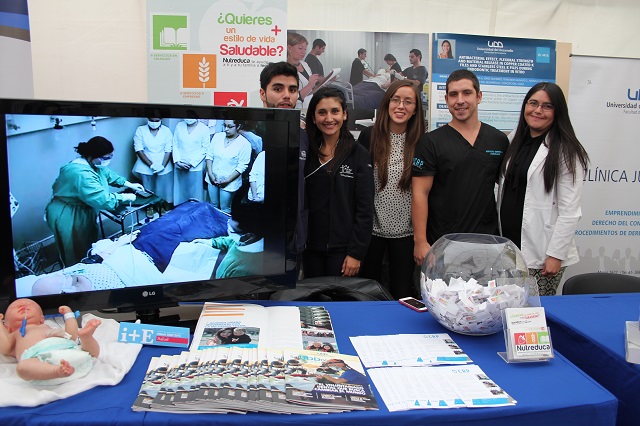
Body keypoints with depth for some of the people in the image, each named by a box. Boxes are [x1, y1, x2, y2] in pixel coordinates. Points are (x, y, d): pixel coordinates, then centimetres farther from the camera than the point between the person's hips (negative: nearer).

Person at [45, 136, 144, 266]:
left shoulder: (92, 163, -3)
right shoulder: (82, 174, -34)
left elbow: (108, 174, 16)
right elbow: (104, 200, -33)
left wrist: (129, 184, 12)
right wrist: (125, 197, -19)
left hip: (84, 212, 10)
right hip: (69, 217, -10)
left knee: (89, 248, 21)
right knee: (78, 256, 6)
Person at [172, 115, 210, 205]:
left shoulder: (204, 129, -6)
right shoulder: (179, 126, 5)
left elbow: (204, 149, -7)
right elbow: (175, 145, 7)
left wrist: (191, 163, -12)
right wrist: (177, 161, -5)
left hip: (195, 168, -3)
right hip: (179, 167, 3)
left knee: (195, 195, 0)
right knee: (179, 193, 10)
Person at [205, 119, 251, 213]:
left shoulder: (244, 144, -14)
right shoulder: (217, 136, -1)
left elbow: (242, 166, -14)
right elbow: (209, 155, 3)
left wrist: (228, 180, -17)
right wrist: (210, 173, -7)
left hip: (229, 183, -4)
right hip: (212, 179, 4)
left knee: (224, 209, 8)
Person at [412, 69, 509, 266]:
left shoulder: (499, 140, 7)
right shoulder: (430, 142, -3)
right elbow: (420, 193, -7)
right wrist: (420, 241, -12)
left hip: (487, 242, 3)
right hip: (441, 244, -2)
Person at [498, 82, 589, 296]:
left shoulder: (565, 151, -7)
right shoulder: (513, 141, 11)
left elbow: (570, 211, -10)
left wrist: (556, 254, -13)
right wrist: (498, 242, 9)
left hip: (541, 254, -5)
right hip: (508, 246, 5)